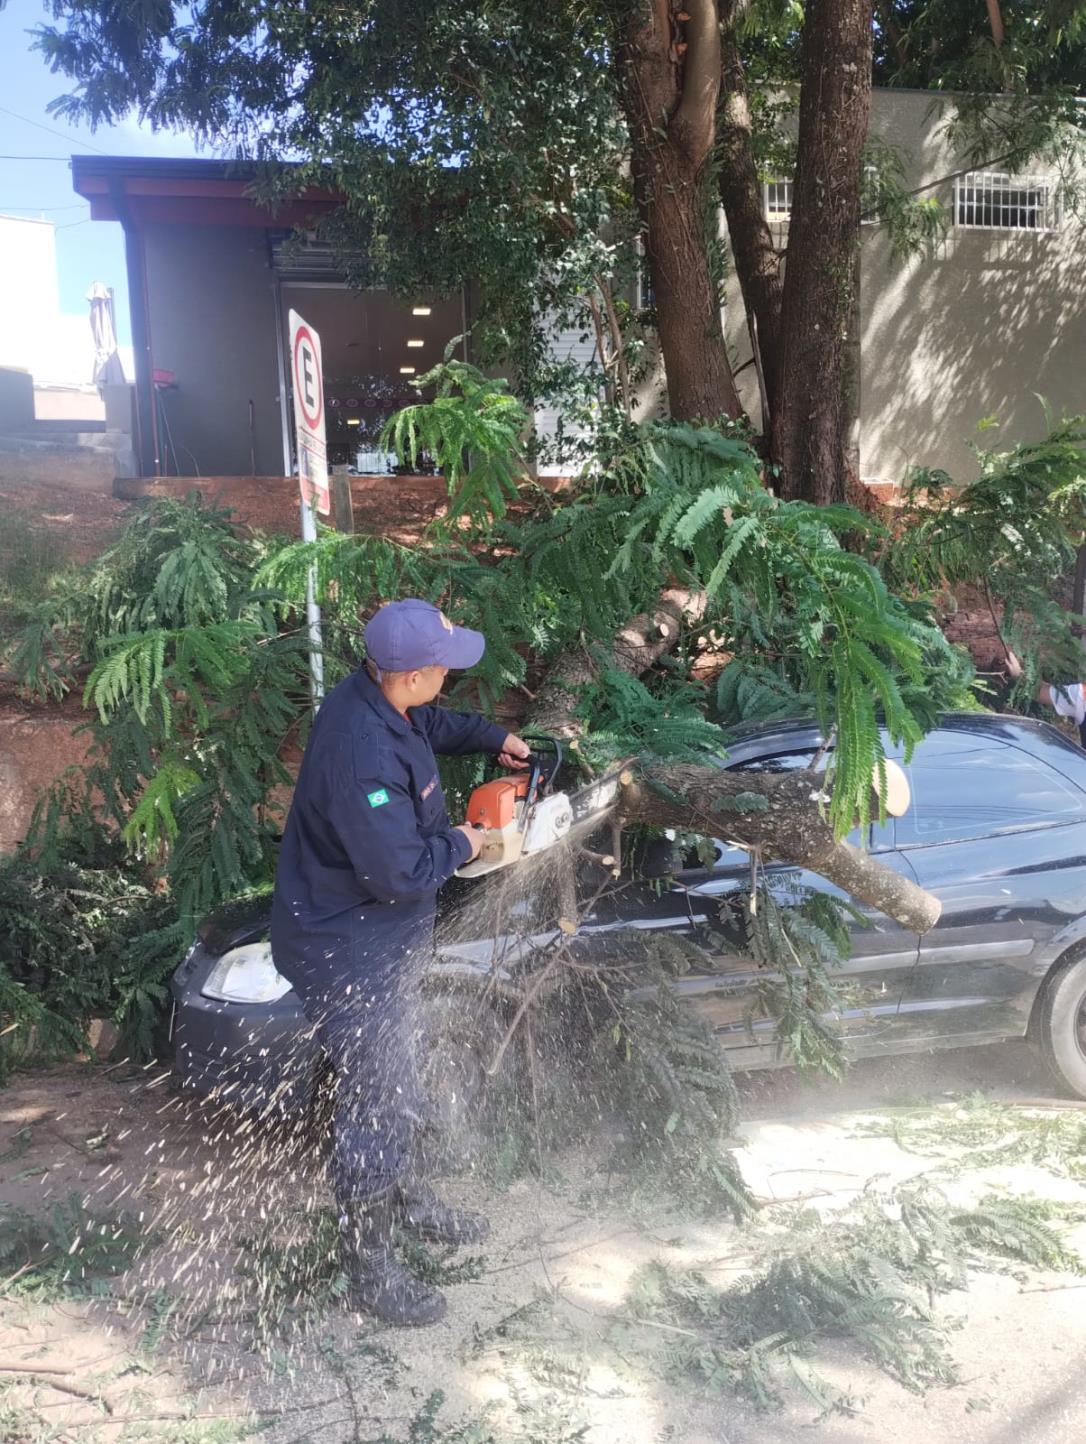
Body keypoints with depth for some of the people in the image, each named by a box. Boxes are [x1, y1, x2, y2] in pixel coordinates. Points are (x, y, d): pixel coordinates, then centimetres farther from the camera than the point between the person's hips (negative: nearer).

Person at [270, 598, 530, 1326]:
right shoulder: (363, 755, -35)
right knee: (375, 1105, 6)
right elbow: (401, 872, -31)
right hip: (349, 955, -10)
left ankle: (408, 1197, 48)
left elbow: (430, 724, 20)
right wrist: (461, 845, -14)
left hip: (387, 938, 10)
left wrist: (492, 737, 9)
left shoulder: (380, 698, -5)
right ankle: (370, 1265, 26)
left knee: (399, 1083, 26)